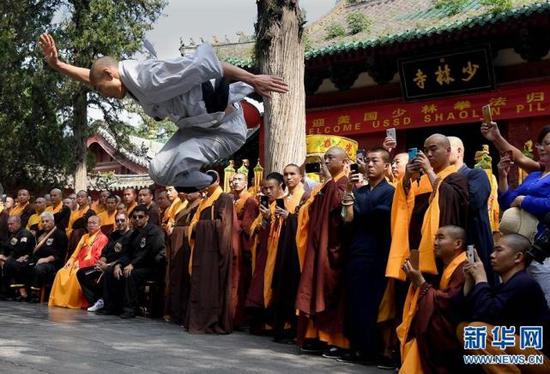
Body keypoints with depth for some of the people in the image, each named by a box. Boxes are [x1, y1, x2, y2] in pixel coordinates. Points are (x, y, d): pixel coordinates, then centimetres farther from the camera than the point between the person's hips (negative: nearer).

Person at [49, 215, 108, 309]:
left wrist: (81, 264, -15)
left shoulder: (102, 238, 0)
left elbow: (97, 257, -10)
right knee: (61, 273, -17)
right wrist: (71, 261, -1)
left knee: (75, 274, -34)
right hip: (78, 264, 7)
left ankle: (73, 303, -26)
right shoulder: (85, 237, 25)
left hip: (90, 266, -7)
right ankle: (58, 300, -17)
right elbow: (77, 252, 19)